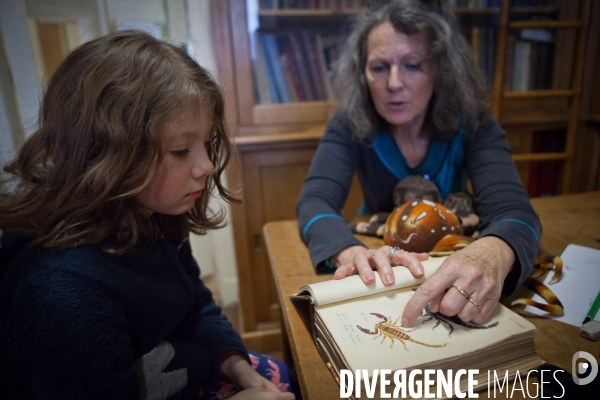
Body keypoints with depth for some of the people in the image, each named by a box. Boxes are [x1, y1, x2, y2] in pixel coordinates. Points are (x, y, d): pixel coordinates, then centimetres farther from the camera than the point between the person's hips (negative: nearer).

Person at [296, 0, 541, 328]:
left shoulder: (470, 122, -16)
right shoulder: (351, 121, -16)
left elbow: (512, 208, -27)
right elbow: (314, 201, -26)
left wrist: (493, 253, -51)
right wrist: (351, 253, -48)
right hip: (380, 276, -1)